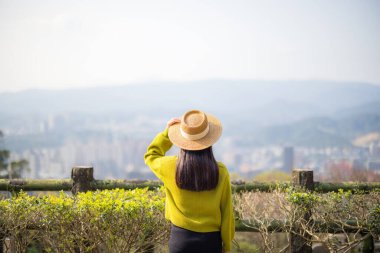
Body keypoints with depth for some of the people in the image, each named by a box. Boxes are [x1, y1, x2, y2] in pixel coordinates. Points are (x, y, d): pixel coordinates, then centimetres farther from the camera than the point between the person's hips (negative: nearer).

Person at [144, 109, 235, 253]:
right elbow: (226, 212, -1)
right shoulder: (220, 172, -10)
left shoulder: (171, 168, -10)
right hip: (211, 239, 0)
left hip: (181, 237, 0)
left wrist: (167, 133, 14)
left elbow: (151, 156, 15)